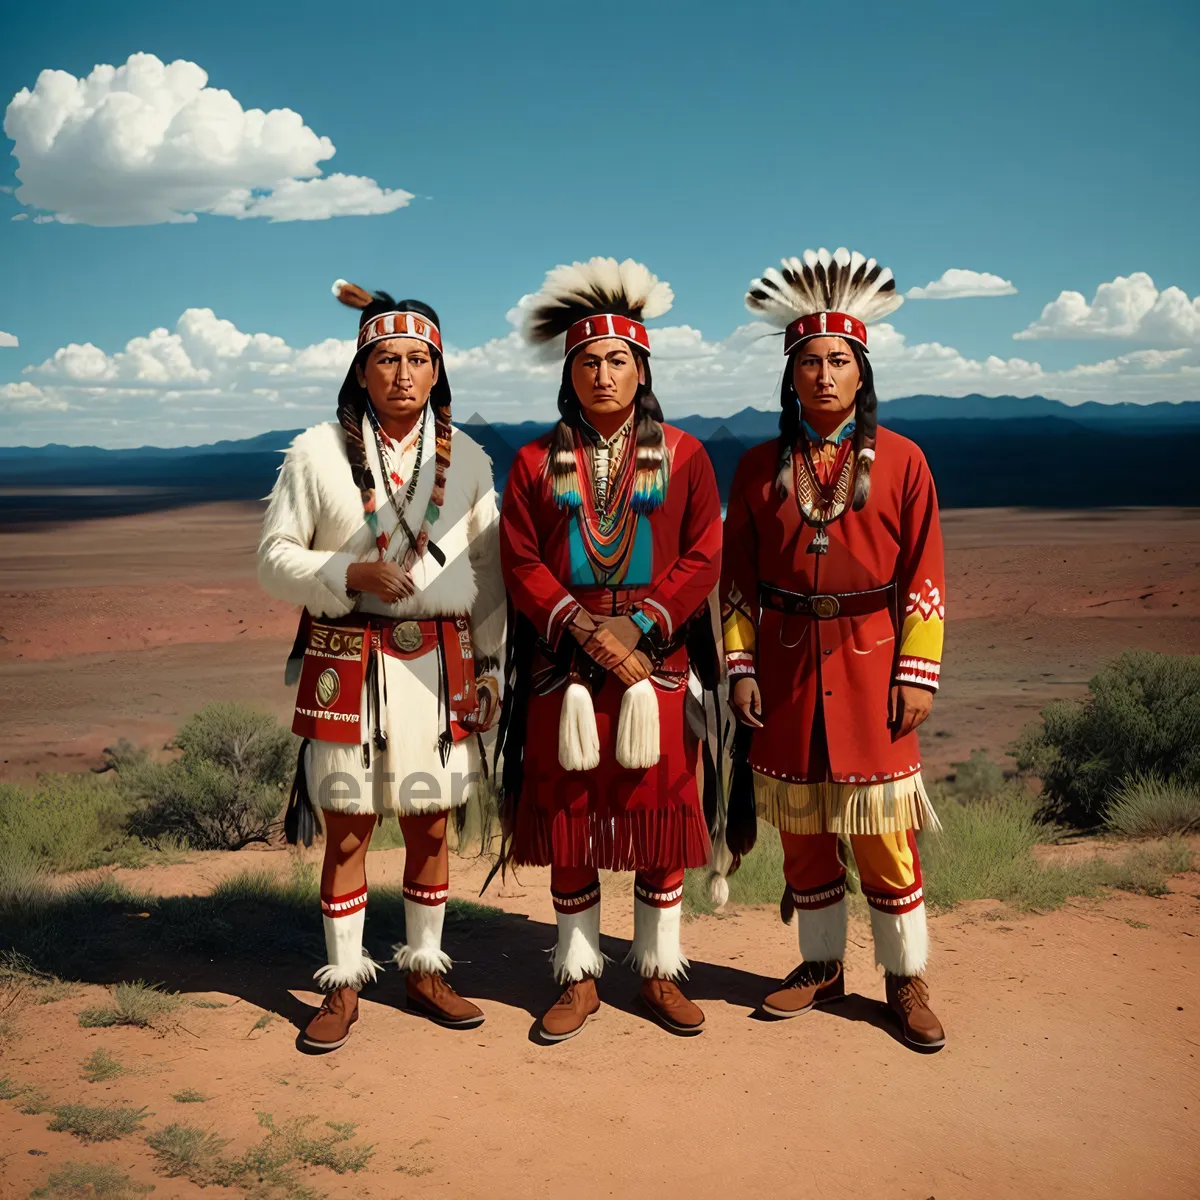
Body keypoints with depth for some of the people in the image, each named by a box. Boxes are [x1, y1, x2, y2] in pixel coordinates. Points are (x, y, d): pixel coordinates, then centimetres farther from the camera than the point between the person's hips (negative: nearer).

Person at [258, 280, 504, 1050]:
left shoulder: (468, 459, 6)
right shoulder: (317, 452, 0)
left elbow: (488, 572, 10)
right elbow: (276, 559, 0)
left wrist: (491, 668, 7)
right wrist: (351, 574, -17)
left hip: (440, 662, 2)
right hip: (347, 663, -2)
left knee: (431, 824, 9)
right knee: (348, 828, 4)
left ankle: (426, 969, 26)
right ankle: (344, 984, 18)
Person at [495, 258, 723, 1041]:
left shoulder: (683, 456, 4)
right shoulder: (537, 462, 6)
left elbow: (704, 557, -2)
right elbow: (521, 563, -1)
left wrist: (638, 625, -15)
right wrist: (583, 628, -15)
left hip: (658, 663, 0)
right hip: (563, 668, 1)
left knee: (661, 822, 6)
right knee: (568, 825, 6)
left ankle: (661, 973, 22)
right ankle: (580, 980, 20)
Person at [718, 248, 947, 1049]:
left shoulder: (900, 461, -1)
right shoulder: (760, 467, 5)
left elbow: (924, 578, -2)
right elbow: (739, 579, 6)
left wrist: (918, 675, -7)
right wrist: (741, 666, -2)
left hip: (870, 666, -2)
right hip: (786, 667, 2)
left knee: (883, 831, 2)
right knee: (801, 830, 11)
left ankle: (907, 978, 19)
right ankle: (822, 966, 28)